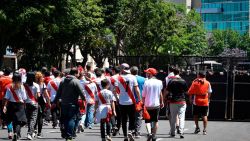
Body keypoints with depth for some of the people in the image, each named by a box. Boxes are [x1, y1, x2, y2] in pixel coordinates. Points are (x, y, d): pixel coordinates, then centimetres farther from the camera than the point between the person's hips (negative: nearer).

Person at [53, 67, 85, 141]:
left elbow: (58, 93, 13)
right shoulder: (76, 81, -11)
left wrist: (55, 102, 17)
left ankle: (65, 134, 21)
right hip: (73, 104, -6)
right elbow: (81, 92, -13)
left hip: (63, 104, 6)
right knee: (72, 119, -2)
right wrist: (84, 99, 3)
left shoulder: (63, 81, 9)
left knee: (65, 119, 16)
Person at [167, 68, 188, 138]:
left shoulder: (171, 81, -4)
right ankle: (181, 132, -15)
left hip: (173, 101, 1)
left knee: (173, 118, 11)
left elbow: (167, 91, -1)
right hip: (182, 101, -1)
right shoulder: (183, 81, -3)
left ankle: (172, 133, 18)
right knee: (181, 117, -4)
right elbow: (186, 91, 5)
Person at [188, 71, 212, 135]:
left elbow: (190, 92, -3)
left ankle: (197, 127, 9)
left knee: (195, 115, 14)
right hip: (205, 102, 1)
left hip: (196, 101, -1)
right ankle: (204, 130, 0)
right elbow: (209, 92, 6)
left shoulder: (195, 82, -3)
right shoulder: (207, 83, 1)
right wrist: (208, 99, 19)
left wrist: (190, 99, 7)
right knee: (204, 116, 4)